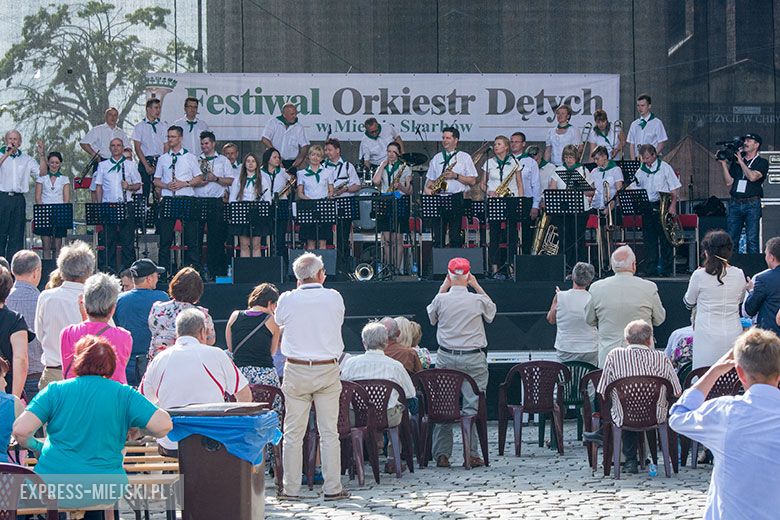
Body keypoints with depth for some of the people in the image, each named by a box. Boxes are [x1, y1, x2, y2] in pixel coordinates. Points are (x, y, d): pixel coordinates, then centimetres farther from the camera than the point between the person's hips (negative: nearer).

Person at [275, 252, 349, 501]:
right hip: (328, 370, 0)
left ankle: (291, 488, 6)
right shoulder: (334, 298, -4)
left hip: (296, 371, 0)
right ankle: (332, 487, 5)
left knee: (293, 433, 5)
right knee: (329, 432, 4)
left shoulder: (287, 300, -5)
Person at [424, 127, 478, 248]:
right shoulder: (437, 158, 18)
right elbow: (430, 179, 21)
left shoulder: (464, 157, 7)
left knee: (455, 237, -5)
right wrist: (427, 188, 0)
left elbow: (472, 181, 1)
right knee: (438, 237, 0)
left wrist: (456, 176, -11)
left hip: (456, 199, -3)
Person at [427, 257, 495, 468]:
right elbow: (492, 311, 18)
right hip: (474, 358, -1)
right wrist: (477, 287, 19)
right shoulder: (478, 300, -5)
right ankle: (470, 454, -4)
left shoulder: (441, 299, -4)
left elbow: (431, 317, 19)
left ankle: (442, 454, 4)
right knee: (472, 407, 0)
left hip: (446, 358, 1)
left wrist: (442, 288, 18)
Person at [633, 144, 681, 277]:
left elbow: (675, 188, 0)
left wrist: (673, 205, -10)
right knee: (649, 239, 3)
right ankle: (651, 269, 6)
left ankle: (666, 269, 0)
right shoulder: (641, 171, 11)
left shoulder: (664, 167, 1)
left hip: (662, 206, -4)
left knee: (665, 238, -3)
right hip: (647, 208, 4)